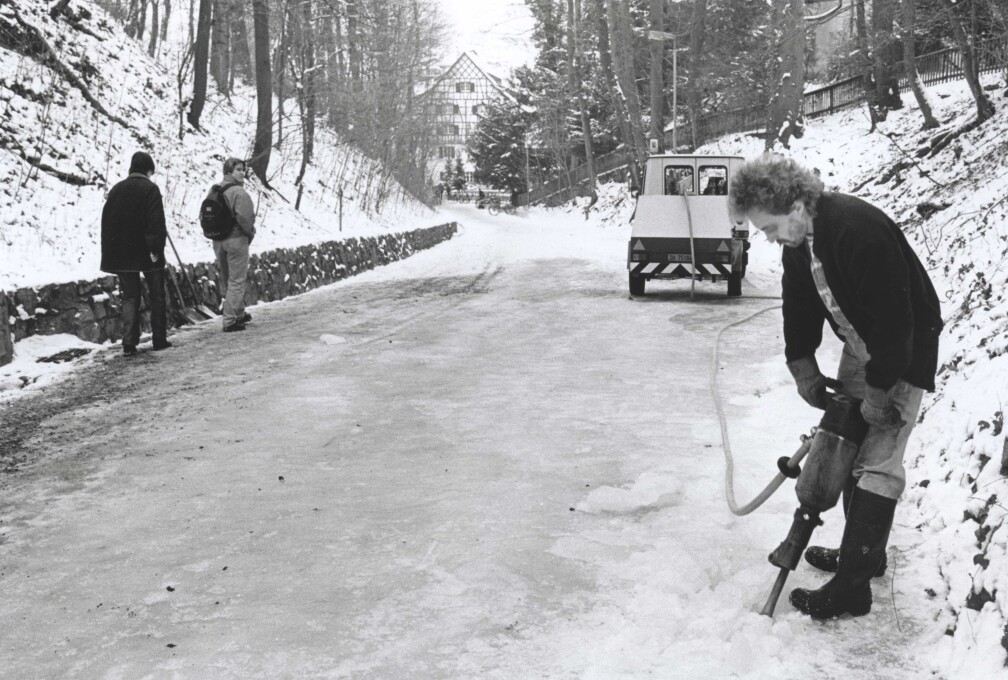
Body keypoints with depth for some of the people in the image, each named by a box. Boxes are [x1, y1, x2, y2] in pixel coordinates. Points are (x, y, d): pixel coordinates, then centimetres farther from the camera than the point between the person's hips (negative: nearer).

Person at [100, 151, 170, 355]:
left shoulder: (116, 190, 9)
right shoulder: (150, 189, -8)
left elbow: (107, 223, 11)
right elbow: (156, 222, -17)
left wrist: (110, 253, 14)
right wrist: (156, 248, -16)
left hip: (122, 254, 4)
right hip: (147, 254, -4)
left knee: (129, 298, 7)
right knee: (157, 296, 9)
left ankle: (129, 343, -1)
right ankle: (159, 340, 12)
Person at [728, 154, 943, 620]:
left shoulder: (861, 232, -33)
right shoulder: (798, 240, -5)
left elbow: (894, 319, -31)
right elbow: (799, 304, 7)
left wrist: (881, 390, -24)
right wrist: (804, 367, 1)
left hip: (903, 352, -9)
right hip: (860, 347, 9)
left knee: (877, 463, -8)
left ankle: (852, 588, -4)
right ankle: (863, 552, 32)